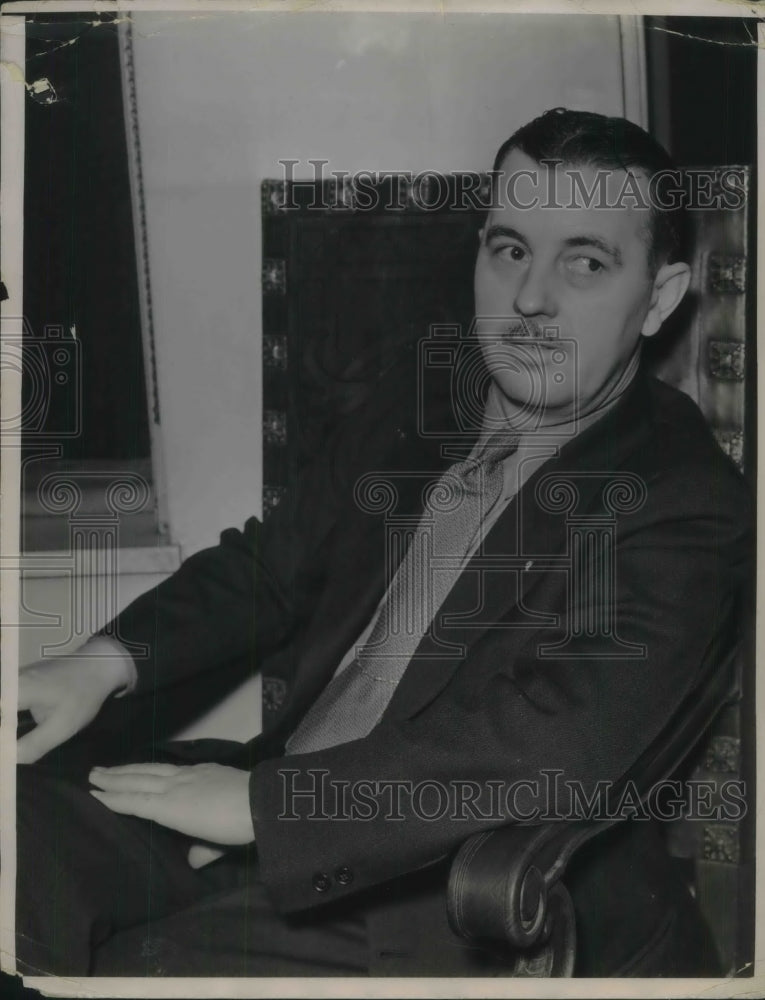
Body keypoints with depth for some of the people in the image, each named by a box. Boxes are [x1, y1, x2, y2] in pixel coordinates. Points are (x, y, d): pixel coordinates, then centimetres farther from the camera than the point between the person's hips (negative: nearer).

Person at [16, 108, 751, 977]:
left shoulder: (689, 506, -10)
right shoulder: (406, 423, 11)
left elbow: (557, 740, -22)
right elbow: (267, 565, 17)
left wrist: (264, 801, -22)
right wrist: (109, 661, -3)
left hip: (444, 911, -5)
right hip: (260, 833, 6)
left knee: (131, 965, -26)